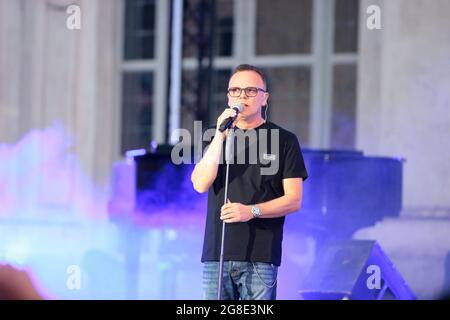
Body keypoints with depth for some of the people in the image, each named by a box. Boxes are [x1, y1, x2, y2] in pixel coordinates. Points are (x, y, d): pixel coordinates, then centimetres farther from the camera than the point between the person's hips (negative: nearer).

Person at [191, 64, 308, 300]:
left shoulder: (283, 140, 7)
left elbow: (294, 200, 1)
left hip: (260, 255, -3)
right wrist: (220, 137, -7)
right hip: (216, 254, 3)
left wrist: (251, 211, -14)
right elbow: (200, 184, 1)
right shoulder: (215, 137, 17)